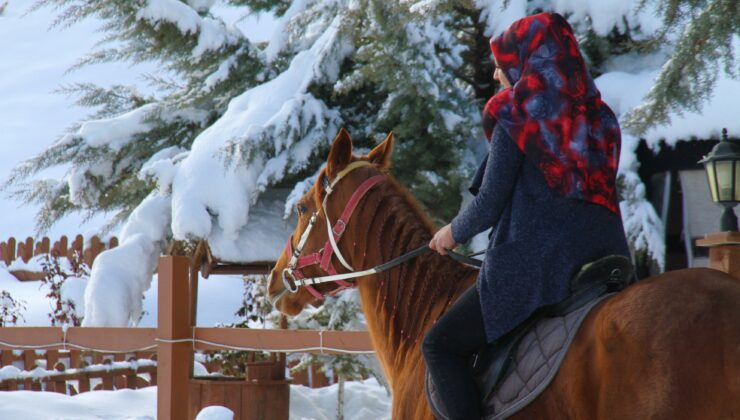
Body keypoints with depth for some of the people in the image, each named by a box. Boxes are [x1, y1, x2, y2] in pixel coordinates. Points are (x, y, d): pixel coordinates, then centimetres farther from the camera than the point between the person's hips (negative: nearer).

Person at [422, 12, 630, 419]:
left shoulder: (515, 117, -6)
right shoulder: (600, 119, 12)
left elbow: (489, 205, -6)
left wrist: (454, 233, 14)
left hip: (532, 270, -7)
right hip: (604, 261, 7)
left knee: (441, 345, 4)